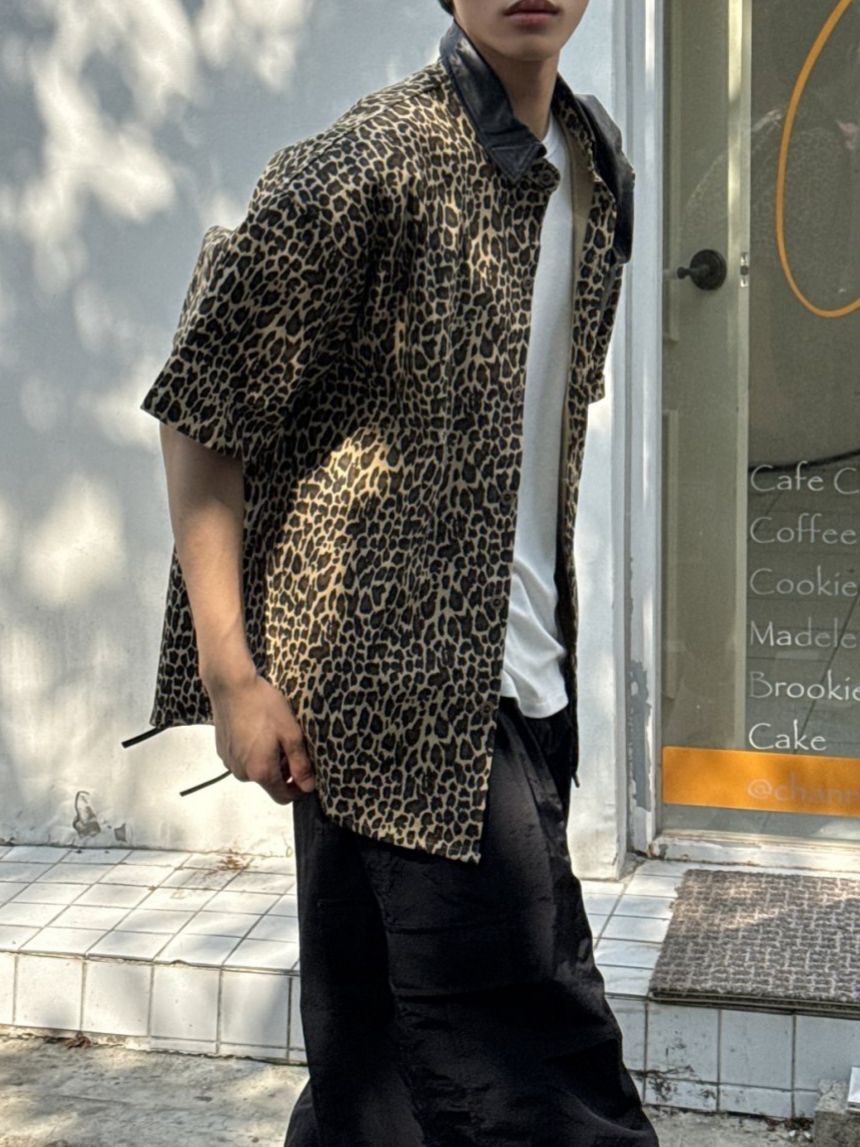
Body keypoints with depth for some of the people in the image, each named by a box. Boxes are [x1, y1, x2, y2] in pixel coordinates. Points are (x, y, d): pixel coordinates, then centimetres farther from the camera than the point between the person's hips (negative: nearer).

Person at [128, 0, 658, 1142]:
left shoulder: (594, 159, 13)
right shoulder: (366, 164, -11)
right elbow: (201, 411, -9)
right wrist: (231, 670, -14)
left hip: (518, 684, 8)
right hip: (399, 690, -8)